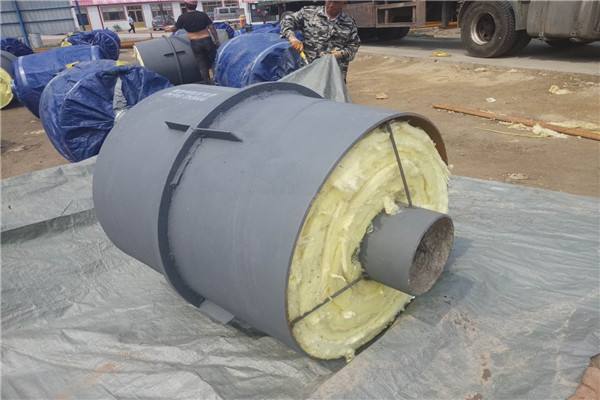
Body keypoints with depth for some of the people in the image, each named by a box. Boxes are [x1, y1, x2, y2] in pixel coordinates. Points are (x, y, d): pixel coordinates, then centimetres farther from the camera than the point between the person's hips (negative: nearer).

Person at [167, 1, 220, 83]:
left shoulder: (182, 17, -5)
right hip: (207, 41, -1)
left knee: (202, 64, 8)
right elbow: (212, 28, -4)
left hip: (195, 43, 1)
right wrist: (216, 40, 5)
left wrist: (168, 29, 28)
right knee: (213, 61, 15)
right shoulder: (203, 14, -4)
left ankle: (207, 82, 10)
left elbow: (175, 28, 7)